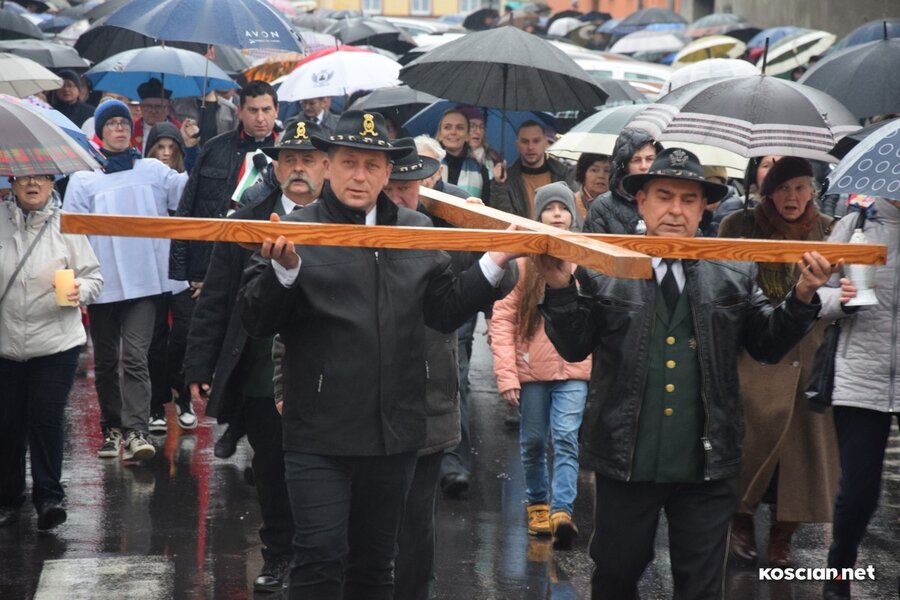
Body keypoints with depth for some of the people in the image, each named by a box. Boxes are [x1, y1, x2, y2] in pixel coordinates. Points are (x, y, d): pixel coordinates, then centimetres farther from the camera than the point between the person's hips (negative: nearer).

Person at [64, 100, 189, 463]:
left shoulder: (153, 171, 8)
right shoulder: (84, 178, 4)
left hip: (143, 280, -1)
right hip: (101, 284, 1)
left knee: (135, 358, -12)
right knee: (106, 361, 12)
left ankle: (136, 431, -17)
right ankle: (112, 428, 24)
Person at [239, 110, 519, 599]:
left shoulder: (416, 231, 9)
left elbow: (445, 311, 8)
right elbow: (257, 321, -11)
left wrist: (494, 265, -1)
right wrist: (282, 270, -28)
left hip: (394, 432, 5)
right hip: (320, 435, -5)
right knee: (321, 560, -7)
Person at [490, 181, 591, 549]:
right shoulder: (523, 258, -3)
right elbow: (503, 317, -5)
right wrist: (506, 373, -12)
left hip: (574, 368, 0)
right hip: (531, 367, 0)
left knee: (566, 439, -13)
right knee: (533, 441, 11)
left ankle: (562, 512, -19)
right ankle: (537, 504, 29)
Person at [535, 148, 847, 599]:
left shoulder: (734, 275, 3)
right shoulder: (604, 270, -1)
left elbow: (769, 346, 4)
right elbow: (574, 347, -2)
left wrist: (802, 297, -10)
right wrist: (561, 289, -17)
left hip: (706, 462, 1)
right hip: (626, 460, -1)